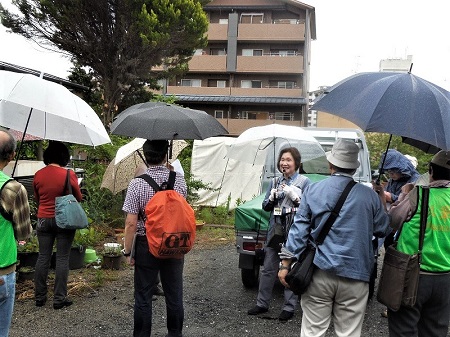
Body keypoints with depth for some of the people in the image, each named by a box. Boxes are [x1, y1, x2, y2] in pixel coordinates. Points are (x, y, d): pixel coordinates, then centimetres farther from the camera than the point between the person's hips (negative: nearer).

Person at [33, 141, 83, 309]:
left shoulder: (38, 175, -2)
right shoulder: (69, 174, -13)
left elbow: (37, 199, 11)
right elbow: (79, 198, -2)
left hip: (43, 219, 4)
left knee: (43, 257, 11)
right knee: (62, 259, 3)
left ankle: (39, 297, 19)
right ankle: (59, 298, 8)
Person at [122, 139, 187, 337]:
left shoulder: (137, 184, -15)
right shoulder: (179, 180, -6)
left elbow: (131, 223, -15)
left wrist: (127, 251, -5)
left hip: (146, 246, -2)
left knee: (143, 297, 11)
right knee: (174, 295, 15)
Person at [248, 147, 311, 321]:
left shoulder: (304, 181, -2)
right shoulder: (275, 182, 12)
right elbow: (265, 206, 13)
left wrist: (293, 195, -19)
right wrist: (272, 198, -6)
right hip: (275, 230, 5)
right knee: (268, 269, 10)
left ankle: (289, 307, 14)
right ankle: (262, 304, 21)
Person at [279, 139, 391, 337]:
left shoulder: (312, 190, 0)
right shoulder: (370, 196, 0)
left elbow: (299, 230, -1)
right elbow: (383, 230, 11)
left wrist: (285, 263, 4)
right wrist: (382, 200, 22)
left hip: (319, 273, 0)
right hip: (355, 276, 0)